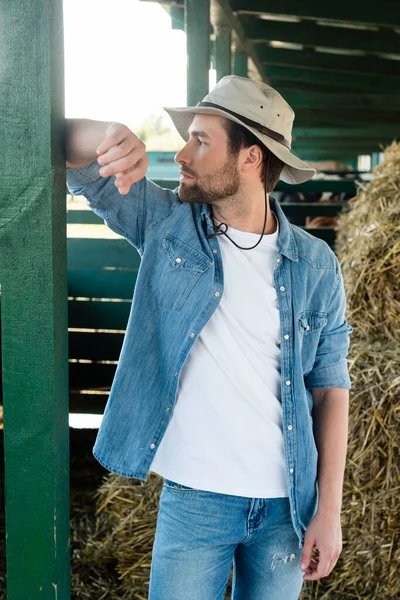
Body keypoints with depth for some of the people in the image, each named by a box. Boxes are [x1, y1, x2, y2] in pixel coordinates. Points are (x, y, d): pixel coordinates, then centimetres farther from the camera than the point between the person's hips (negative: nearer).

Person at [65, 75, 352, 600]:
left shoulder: (315, 264, -3)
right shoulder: (165, 223, -2)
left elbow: (329, 385, 0)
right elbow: (69, 152, -4)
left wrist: (329, 510, -3)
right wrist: (108, 136, -28)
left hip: (288, 505, 1)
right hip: (192, 499, 0)